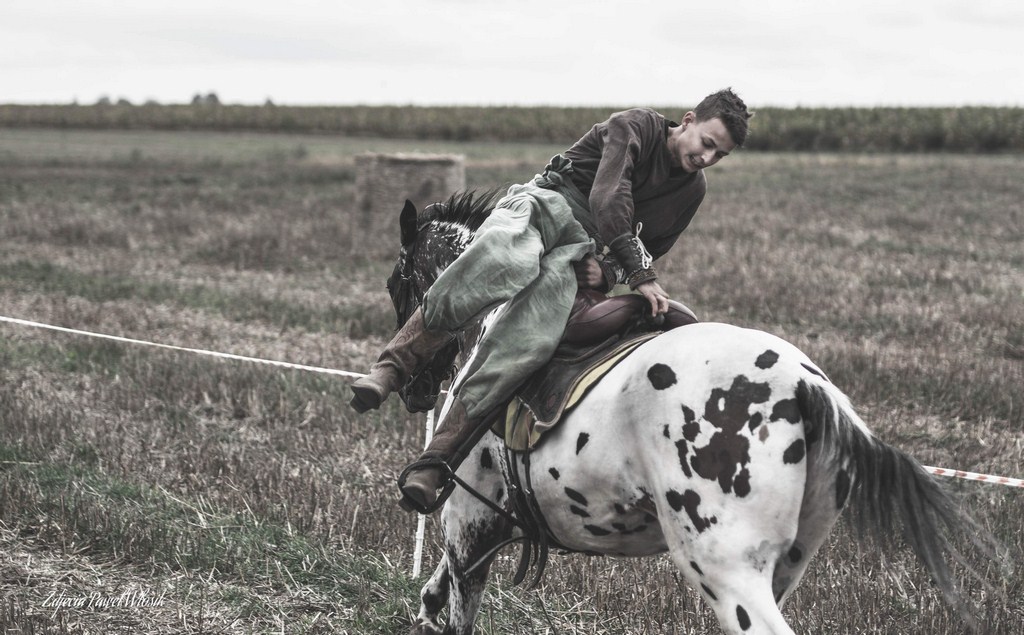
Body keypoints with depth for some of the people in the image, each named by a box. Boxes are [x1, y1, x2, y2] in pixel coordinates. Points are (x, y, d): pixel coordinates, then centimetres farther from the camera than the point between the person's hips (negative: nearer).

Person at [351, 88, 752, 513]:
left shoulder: (692, 191, 19)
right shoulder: (636, 126, 0)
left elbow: (650, 249, 27)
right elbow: (607, 199, -13)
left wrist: (609, 272, 5)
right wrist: (641, 276, -20)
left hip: (573, 254, 4)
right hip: (544, 206, -4)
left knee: (526, 347, -24)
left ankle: (432, 466, -29)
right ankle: (391, 369, -24)